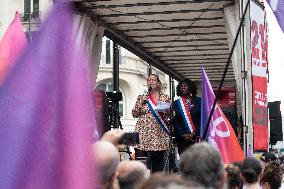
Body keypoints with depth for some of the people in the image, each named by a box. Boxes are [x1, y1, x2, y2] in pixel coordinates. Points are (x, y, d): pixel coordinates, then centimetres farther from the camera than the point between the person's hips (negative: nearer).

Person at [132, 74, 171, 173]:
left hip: (160, 134, 0)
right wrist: (141, 103, -4)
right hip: (144, 132, 0)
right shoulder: (142, 98, 11)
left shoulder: (165, 98, 10)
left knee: (158, 160, 1)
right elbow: (134, 114, 9)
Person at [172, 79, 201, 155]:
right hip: (182, 138, 1)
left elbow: (202, 118, 1)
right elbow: (174, 121, 6)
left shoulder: (198, 101, 7)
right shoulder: (176, 103, 12)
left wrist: (195, 132, -9)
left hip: (197, 136, -1)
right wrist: (182, 134, -7)